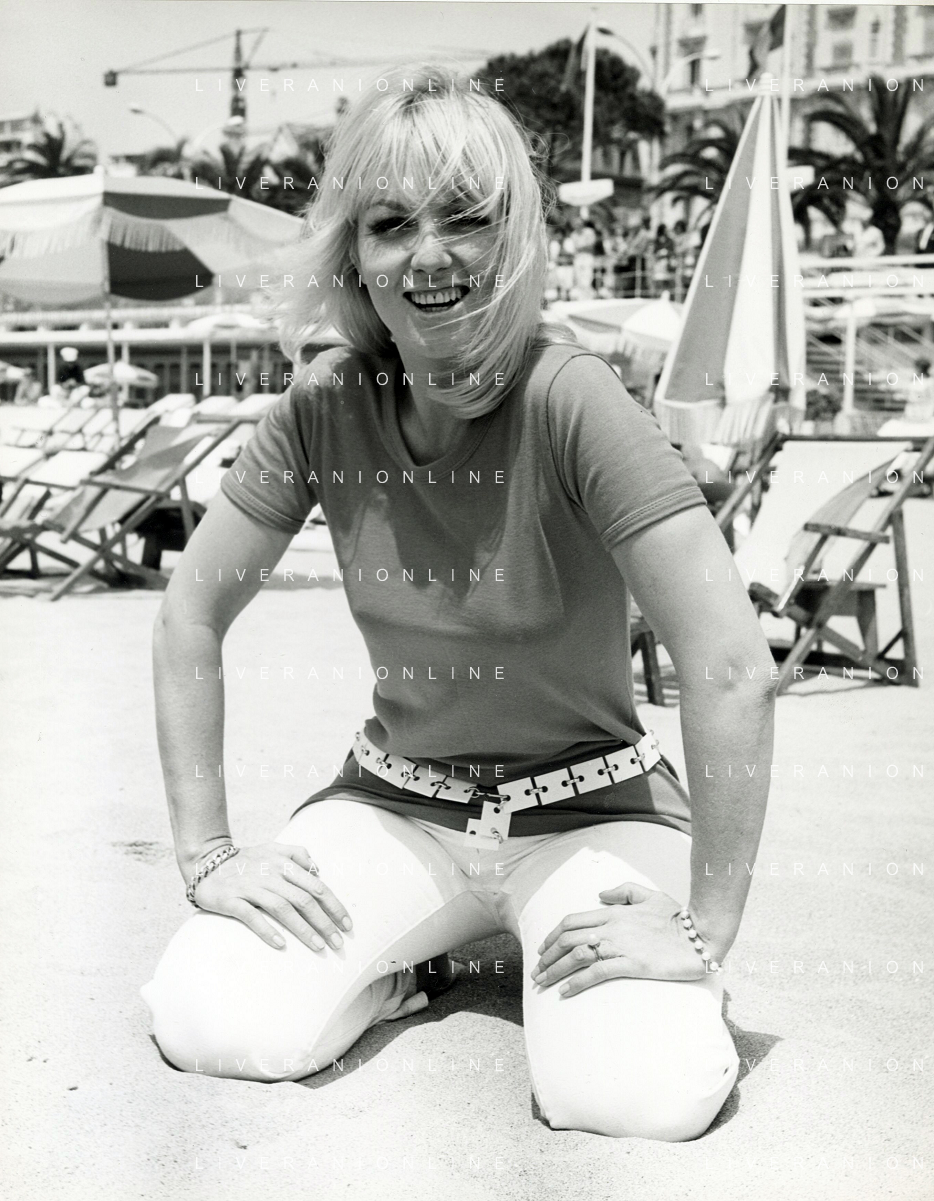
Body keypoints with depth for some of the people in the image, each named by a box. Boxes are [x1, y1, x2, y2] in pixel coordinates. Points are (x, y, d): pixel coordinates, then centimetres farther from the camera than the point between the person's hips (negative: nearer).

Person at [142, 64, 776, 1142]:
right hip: (398, 800, 3)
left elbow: (732, 667, -26)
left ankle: (540, 952, 7)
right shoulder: (324, 409, -8)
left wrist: (703, 934, -23)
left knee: (646, 1091, -26)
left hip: (586, 809, -2)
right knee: (208, 1025, -19)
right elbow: (190, 617, 1)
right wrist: (207, 855, -4)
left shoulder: (570, 400, -22)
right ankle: (395, 967, 12)